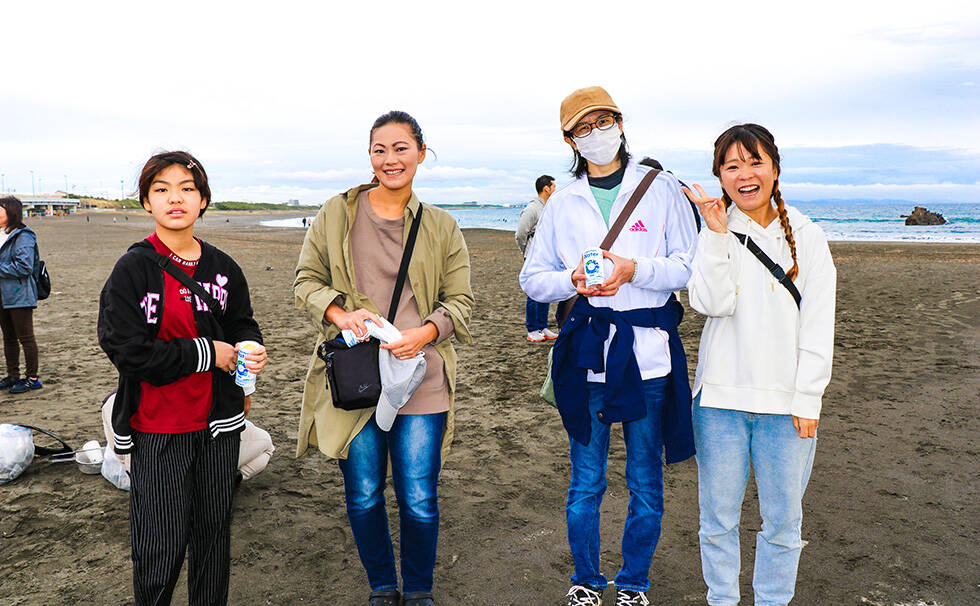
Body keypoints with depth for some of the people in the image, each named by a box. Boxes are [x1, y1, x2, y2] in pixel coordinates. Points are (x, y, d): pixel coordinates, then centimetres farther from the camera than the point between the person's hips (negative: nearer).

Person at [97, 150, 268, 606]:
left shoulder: (223, 268, 4)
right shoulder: (133, 269, -9)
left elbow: (242, 324, 15)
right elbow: (126, 349, -15)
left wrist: (250, 349, -9)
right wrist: (206, 353, -14)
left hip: (218, 422, 4)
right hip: (157, 429, -4)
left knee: (213, 531, 16)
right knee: (161, 544, 0)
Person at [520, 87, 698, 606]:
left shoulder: (661, 189, 3)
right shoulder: (562, 203, 10)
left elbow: (690, 267, -1)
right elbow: (533, 279, 10)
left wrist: (634, 270, -17)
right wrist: (574, 281, -11)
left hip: (648, 352, -1)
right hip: (586, 351, 2)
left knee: (646, 485, 9)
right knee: (585, 482, 9)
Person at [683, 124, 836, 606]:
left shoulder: (807, 237, 3)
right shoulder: (715, 235, 3)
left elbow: (818, 328, 1)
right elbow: (711, 303, -13)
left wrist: (807, 400, -5)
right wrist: (717, 234, -17)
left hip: (785, 402, 0)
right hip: (721, 398, 0)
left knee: (782, 520, 9)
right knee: (718, 518, 10)